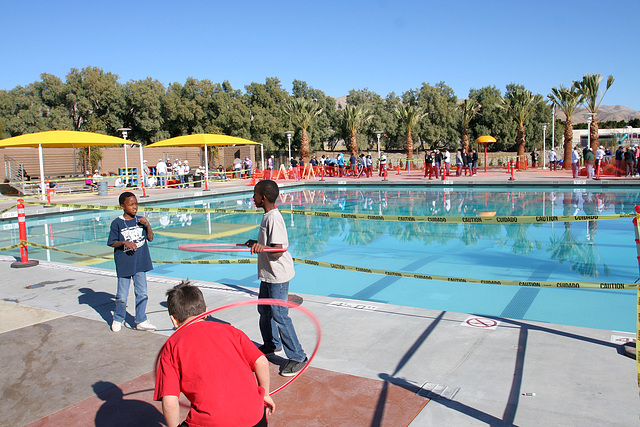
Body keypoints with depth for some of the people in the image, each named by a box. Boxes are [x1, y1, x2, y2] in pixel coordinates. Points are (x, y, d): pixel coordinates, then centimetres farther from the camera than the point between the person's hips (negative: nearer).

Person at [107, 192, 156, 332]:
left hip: (140, 263, 3)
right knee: (122, 296, 6)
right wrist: (124, 242, -21)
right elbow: (112, 243, -4)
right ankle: (118, 319, 29)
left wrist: (147, 225, -9)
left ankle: (141, 321, 19)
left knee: (142, 293, 8)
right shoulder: (117, 223, -7)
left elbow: (150, 238, 4)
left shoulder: (140, 220, 4)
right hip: (124, 264, -3)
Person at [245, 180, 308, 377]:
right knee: (264, 309, 22)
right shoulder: (268, 216, 9)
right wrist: (256, 243, 35)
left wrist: (262, 247, -43)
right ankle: (272, 344, 41)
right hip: (268, 274, 11)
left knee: (280, 315, -6)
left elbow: (278, 250, -26)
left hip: (278, 275, -11)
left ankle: (297, 357, 4)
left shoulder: (274, 218, -21)